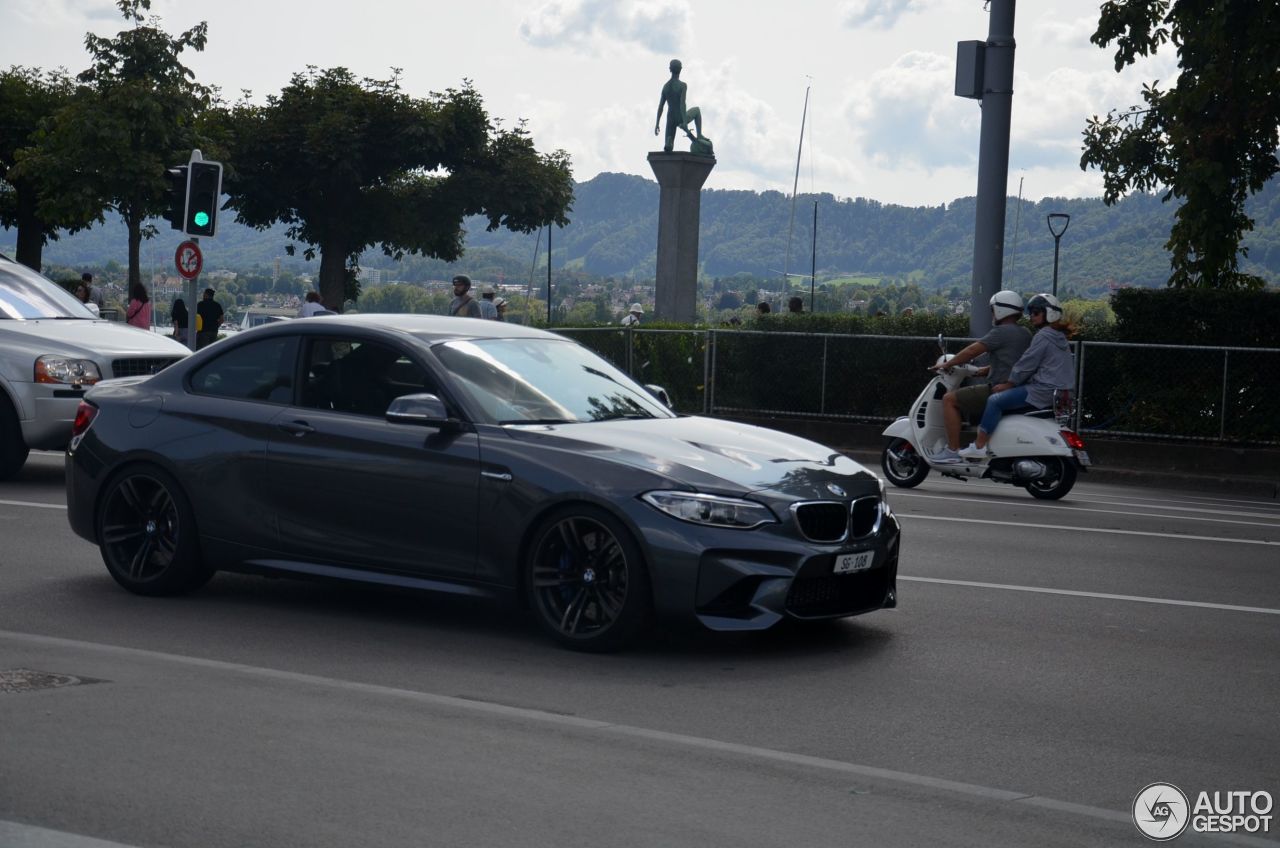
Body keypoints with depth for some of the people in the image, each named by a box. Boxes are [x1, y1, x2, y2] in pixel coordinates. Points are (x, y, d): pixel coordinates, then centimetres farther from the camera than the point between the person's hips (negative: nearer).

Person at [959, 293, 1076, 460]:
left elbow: (1026, 365, -13)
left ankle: (979, 446, -18)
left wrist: (1007, 384, -4)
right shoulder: (1058, 337, 20)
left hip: (1043, 390, -11)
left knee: (995, 401, -14)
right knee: (1003, 398, 21)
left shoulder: (1043, 336, -11)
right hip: (1056, 393, 11)